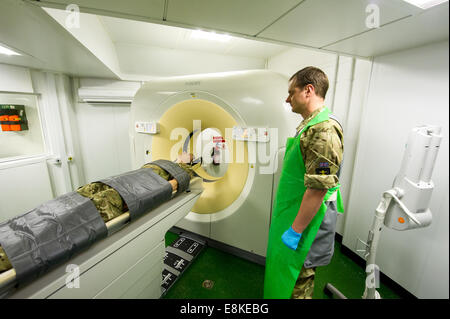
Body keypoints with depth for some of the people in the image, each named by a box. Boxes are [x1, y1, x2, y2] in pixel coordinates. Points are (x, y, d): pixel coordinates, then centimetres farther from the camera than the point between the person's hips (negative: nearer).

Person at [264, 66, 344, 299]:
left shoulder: (324, 130, -23)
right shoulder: (309, 125, 11)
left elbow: (318, 189, -27)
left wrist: (295, 230, -20)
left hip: (306, 217, -9)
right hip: (294, 211, 10)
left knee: (297, 275, 10)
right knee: (282, 266, 24)